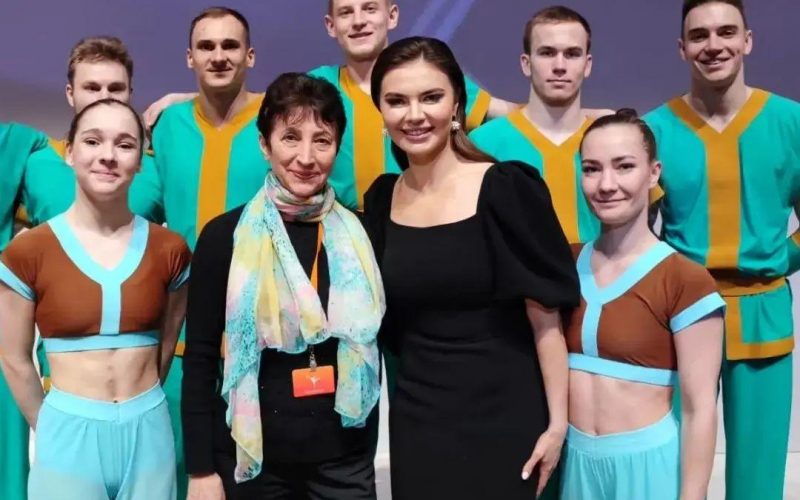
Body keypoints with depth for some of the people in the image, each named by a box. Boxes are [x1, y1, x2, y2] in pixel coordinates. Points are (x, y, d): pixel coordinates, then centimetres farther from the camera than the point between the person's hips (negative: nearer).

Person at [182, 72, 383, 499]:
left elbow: (369, 348, 9)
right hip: (253, 457, -2)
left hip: (345, 458, 2)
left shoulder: (358, 234, 1)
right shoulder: (224, 236, -6)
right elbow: (200, 360, -4)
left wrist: (368, 443, 9)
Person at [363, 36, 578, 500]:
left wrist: (557, 423, -12)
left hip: (503, 417, -4)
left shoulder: (506, 189, -13)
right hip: (416, 418, 4)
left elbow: (545, 314, -11)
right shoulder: (382, 199, 1)